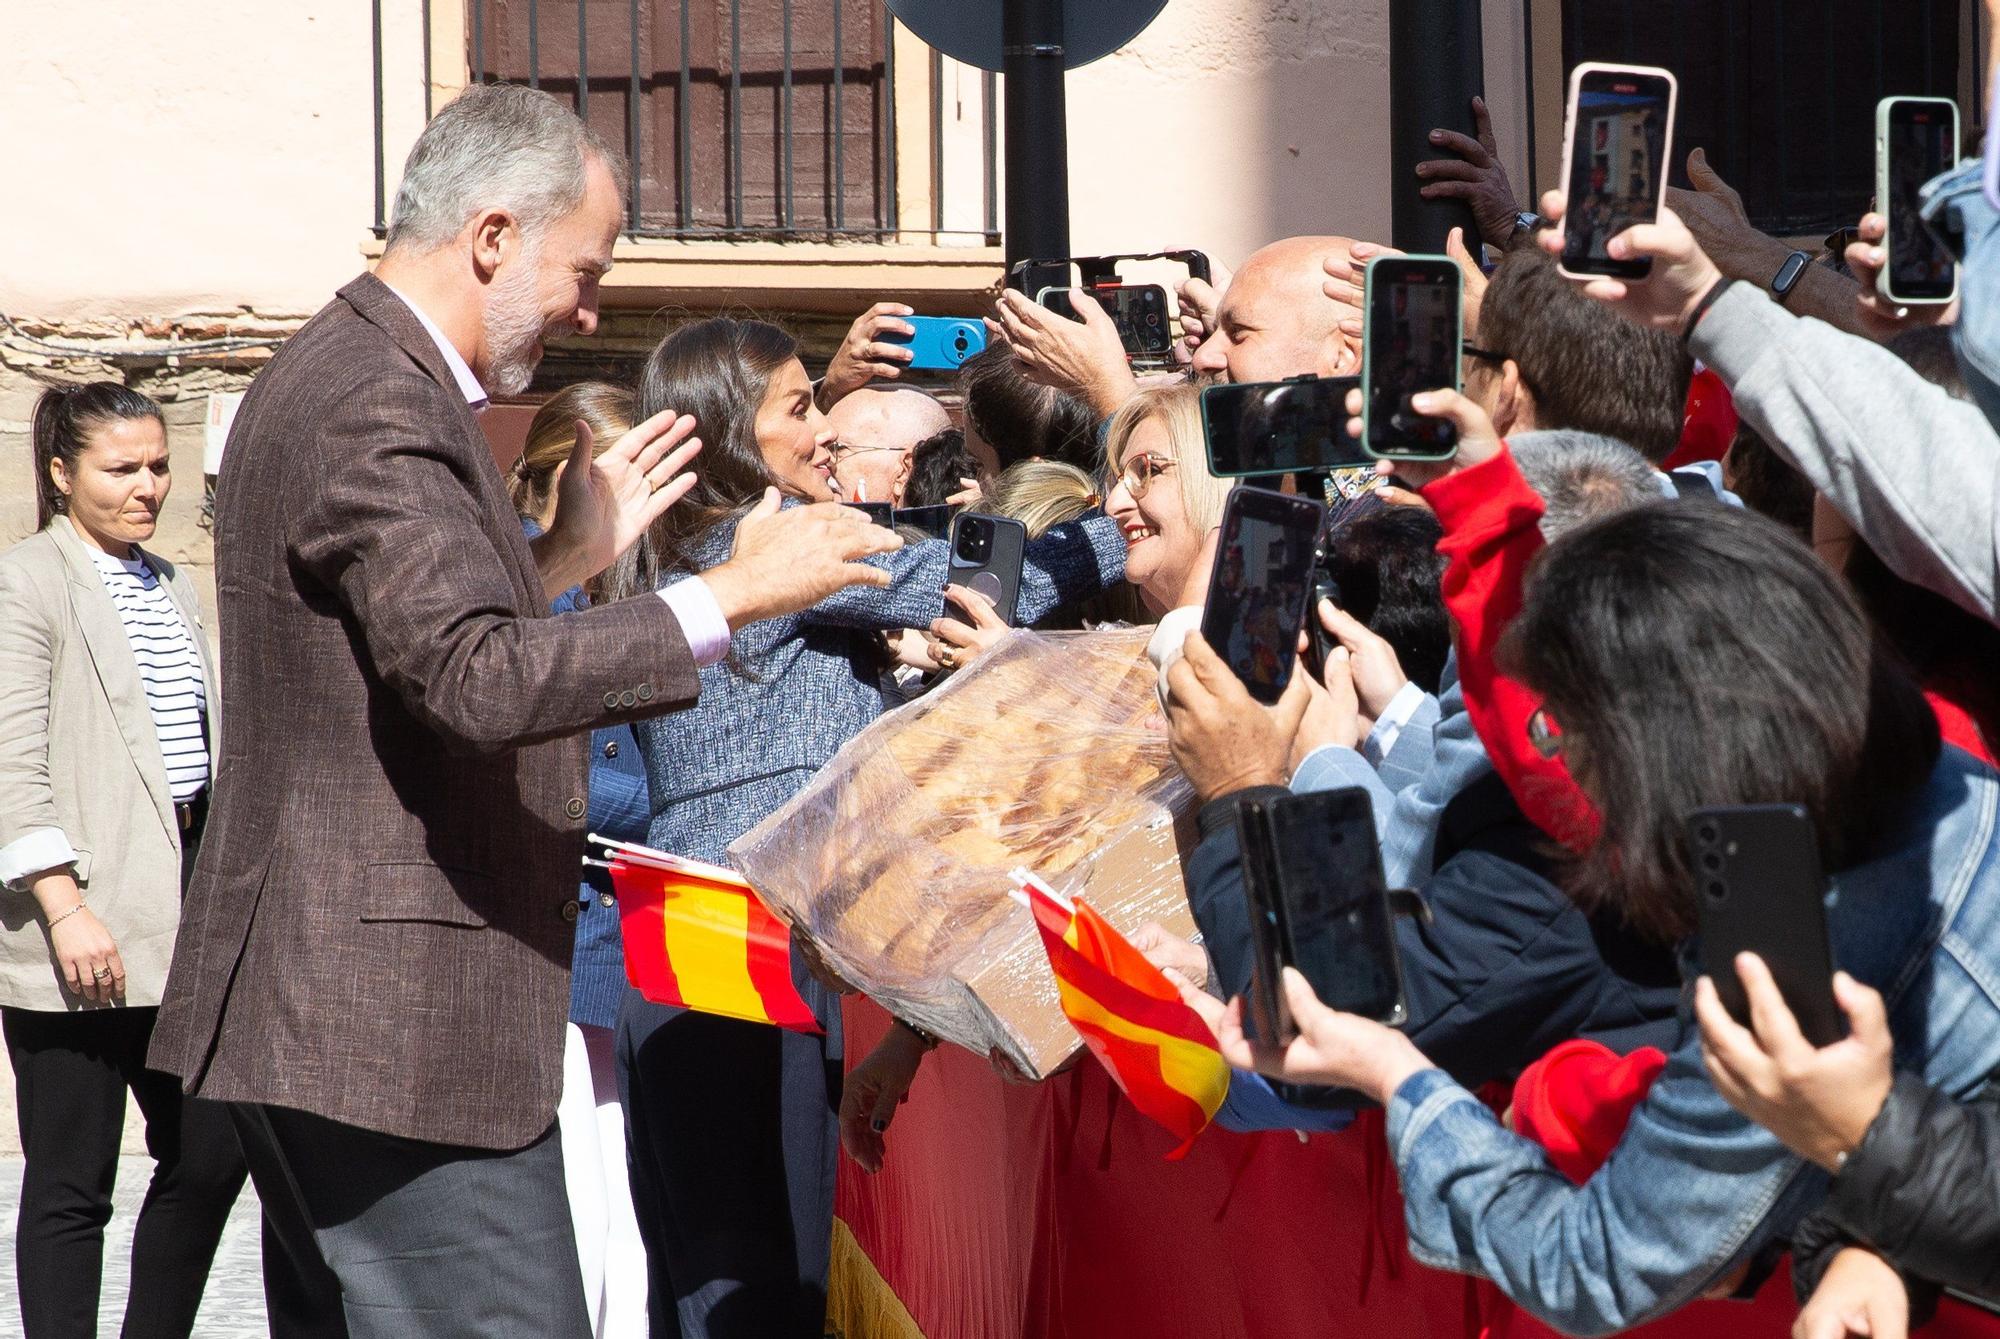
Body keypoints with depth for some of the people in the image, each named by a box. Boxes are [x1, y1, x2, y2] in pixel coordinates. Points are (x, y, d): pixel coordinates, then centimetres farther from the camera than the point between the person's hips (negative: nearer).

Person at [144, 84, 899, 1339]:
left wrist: (566, 556, 19)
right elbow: (480, 681, -28)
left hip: (319, 1009, 11)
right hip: (402, 1029, -11)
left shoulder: (340, 377, 16)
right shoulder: (376, 408, -17)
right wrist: (733, 594, -24)